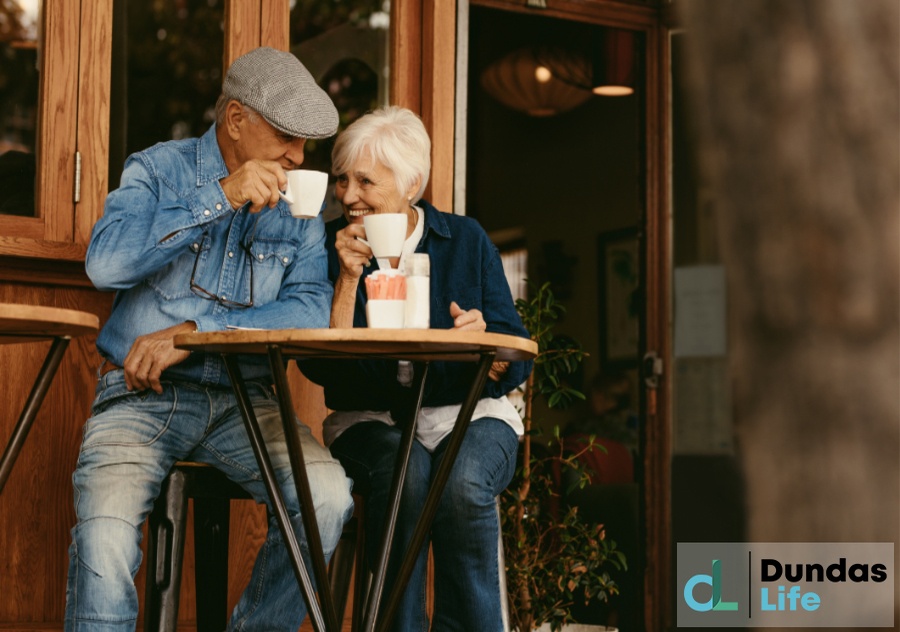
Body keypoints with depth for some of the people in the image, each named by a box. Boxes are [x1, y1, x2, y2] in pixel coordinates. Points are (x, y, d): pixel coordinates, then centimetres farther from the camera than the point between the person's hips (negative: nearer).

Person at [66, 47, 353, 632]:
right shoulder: (159, 170, 4)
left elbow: (311, 309, -4)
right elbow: (107, 263, -14)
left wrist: (194, 332, -15)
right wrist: (221, 198, -17)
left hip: (244, 398, 3)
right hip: (142, 393, -2)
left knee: (328, 496, -24)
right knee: (105, 532, -30)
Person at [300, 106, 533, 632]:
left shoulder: (466, 239, 3)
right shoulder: (332, 246, 3)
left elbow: (516, 366, 0)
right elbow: (321, 368, -6)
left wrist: (485, 342, -22)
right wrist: (349, 278, -13)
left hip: (468, 412, 0)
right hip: (371, 419, 0)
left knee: (464, 482, -33)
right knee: (403, 473, -34)